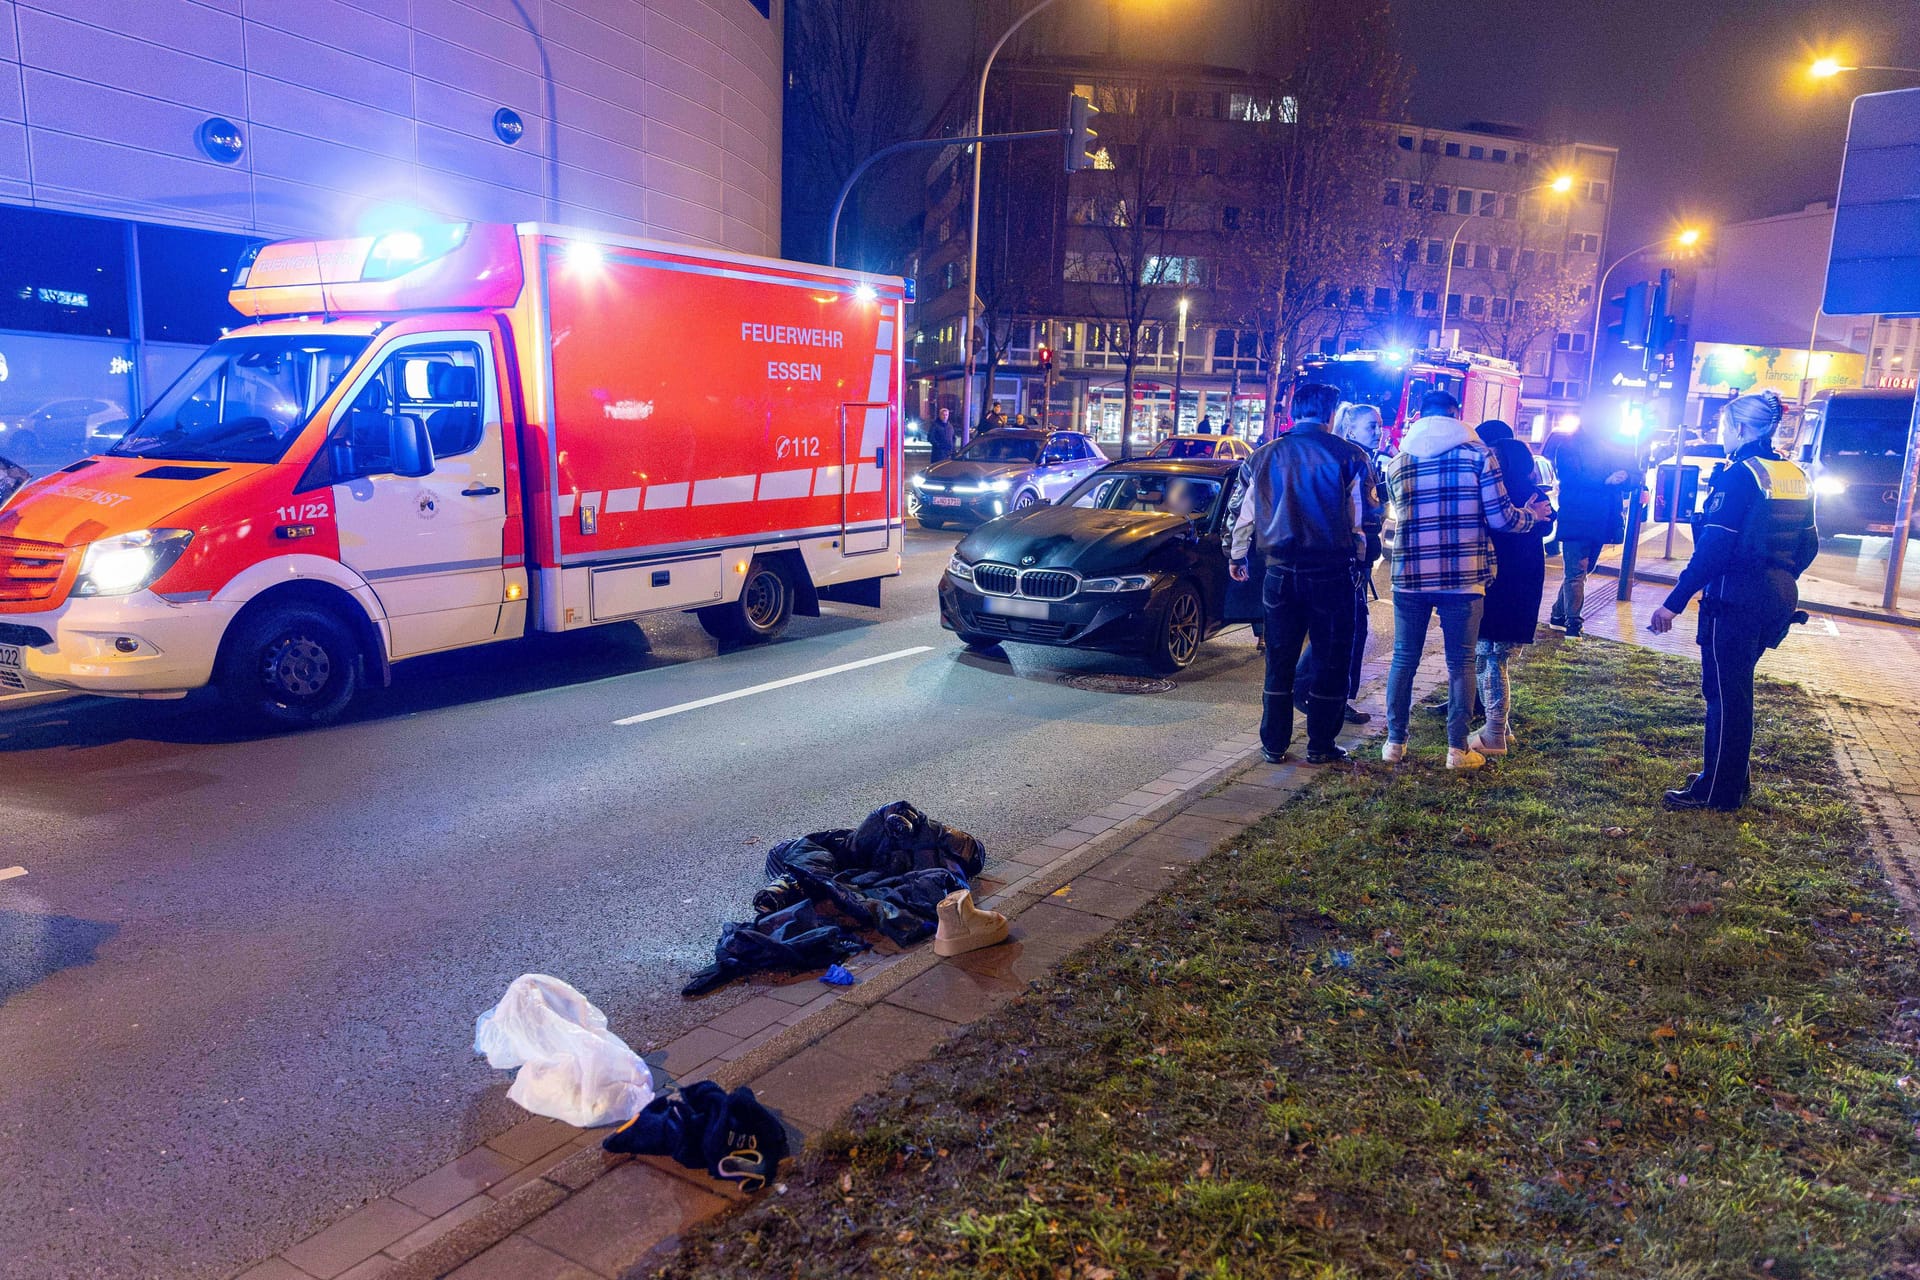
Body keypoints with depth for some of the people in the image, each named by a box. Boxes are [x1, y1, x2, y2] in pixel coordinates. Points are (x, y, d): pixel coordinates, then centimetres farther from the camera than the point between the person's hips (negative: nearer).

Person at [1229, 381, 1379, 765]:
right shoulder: (1348, 455, -5)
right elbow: (1367, 511, 0)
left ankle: (1274, 744, 15)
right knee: (1331, 660, 8)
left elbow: (1248, 512, 10)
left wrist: (1238, 557, 22)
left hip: (1281, 571, 3)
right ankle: (1320, 745, 11)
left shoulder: (1266, 455, 4)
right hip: (1331, 571, -3)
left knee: (1280, 660, 11)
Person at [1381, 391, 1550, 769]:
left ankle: (1395, 742, 15)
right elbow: (1500, 518, -3)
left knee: (1404, 659, 11)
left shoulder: (1397, 461, 7)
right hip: (1463, 577, -2)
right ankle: (1457, 749, 10)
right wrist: (1532, 514, 17)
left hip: (1410, 575, 2)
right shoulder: (1478, 454, -2)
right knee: (1460, 663, 7)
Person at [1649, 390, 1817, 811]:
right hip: (1777, 601, 8)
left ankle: (1716, 791, 8)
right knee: (1734, 690, 19)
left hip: (1734, 601, -8)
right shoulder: (1795, 476, 10)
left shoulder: (1740, 474, -15)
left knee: (1725, 693, 0)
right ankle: (1733, 781, 28)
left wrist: (1675, 602, -20)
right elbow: (1807, 546, 15)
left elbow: (1714, 547, -21)